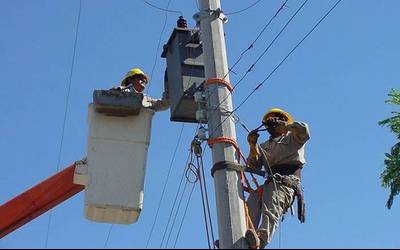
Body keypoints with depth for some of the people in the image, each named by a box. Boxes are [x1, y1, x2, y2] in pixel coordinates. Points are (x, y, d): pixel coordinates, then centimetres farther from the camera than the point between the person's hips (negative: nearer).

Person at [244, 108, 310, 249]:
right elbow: (254, 167, 22)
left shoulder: (292, 138, 22)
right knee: (251, 204, -28)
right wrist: (252, 147, 7)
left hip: (286, 181, -5)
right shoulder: (264, 146, 36)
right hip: (269, 182, 5)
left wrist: (284, 126, 6)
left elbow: (304, 131, -3)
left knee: (270, 210, -33)